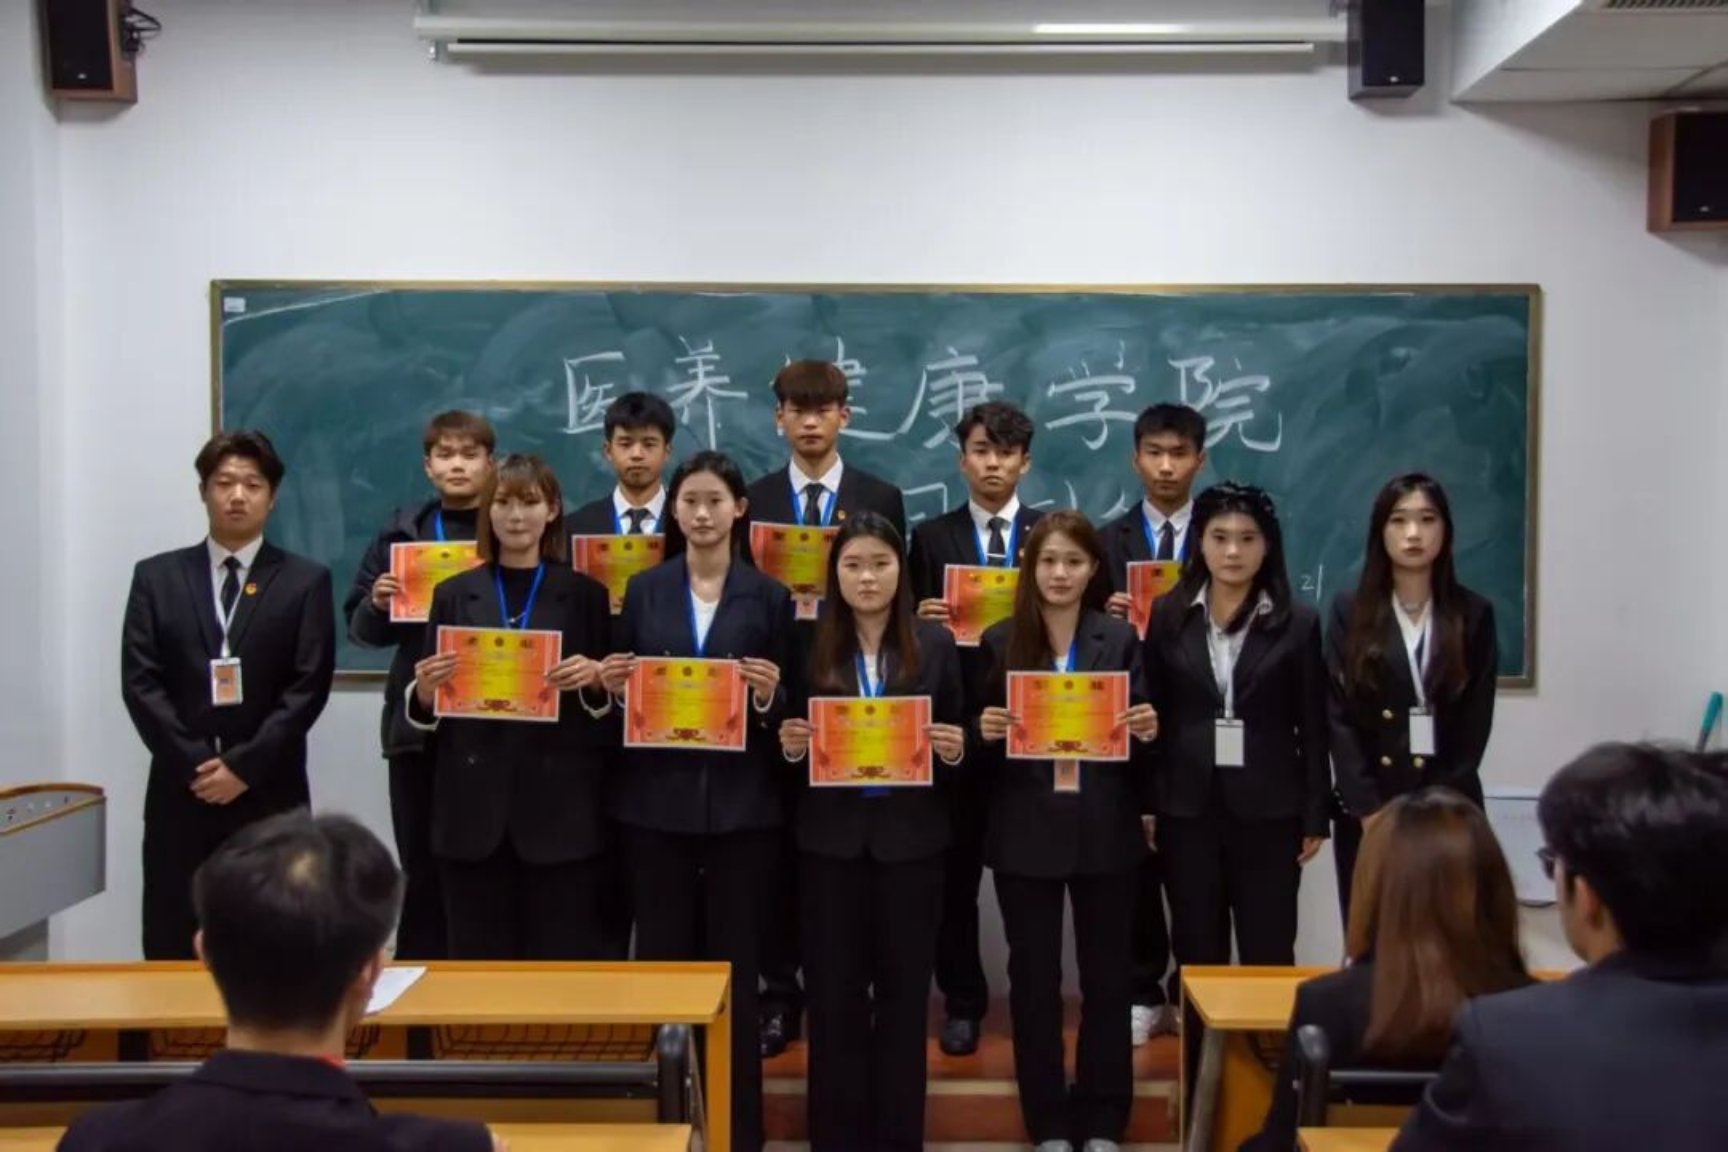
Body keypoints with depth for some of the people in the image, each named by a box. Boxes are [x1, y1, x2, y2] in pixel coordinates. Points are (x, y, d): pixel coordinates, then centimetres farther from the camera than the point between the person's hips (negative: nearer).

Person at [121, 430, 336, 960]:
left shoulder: (306, 581, 4)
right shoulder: (156, 577, 8)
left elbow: (308, 687, -4)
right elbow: (139, 682, 0)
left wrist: (244, 766, -11)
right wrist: (194, 764, -10)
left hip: (270, 795, -1)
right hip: (180, 790, 1)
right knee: (173, 948, 4)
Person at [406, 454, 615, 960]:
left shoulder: (585, 594, 5)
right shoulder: (454, 594, 9)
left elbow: (611, 701, 7)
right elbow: (425, 709, 10)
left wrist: (594, 680, -14)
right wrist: (424, 692, -11)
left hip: (561, 807, -1)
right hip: (473, 806, 2)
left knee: (563, 960, 2)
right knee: (479, 960, 6)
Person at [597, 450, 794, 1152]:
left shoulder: (769, 596, 3)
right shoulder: (643, 591, 7)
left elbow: (786, 707, 4)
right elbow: (622, 688, 10)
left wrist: (769, 695, -17)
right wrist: (611, 685, -11)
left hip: (742, 803, -1)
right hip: (657, 800, 1)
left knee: (734, 962, 5)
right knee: (661, 958, 7)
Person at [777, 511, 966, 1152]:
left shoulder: (935, 644, 3)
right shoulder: (809, 646, 1)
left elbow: (956, 740, 8)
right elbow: (790, 737, 6)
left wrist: (955, 749, -14)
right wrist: (788, 743, -15)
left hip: (910, 839, 0)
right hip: (831, 839, 0)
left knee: (904, 991, 9)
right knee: (833, 993, 6)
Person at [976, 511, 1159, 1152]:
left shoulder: (1121, 640, 2)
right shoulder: (999, 641, 0)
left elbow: (1138, 728, 3)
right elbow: (985, 734, 3)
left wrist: (1149, 730, -19)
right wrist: (984, 730, -18)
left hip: (1104, 831, 0)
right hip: (1025, 834, 0)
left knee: (1107, 976, 9)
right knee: (1033, 978, 8)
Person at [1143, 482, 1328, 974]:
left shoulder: (1298, 623, 0)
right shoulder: (1169, 616, 3)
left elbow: (1312, 728, 1)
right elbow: (1150, 713, 4)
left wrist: (1315, 816, -1)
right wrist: (1144, 804, 0)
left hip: (1268, 810, -1)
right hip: (1187, 807, 1)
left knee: (1268, 954, 4)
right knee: (1197, 952, 10)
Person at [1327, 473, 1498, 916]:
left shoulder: (1473, 614, 5)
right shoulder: (1350, 612, 3)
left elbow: (1476, 723, 1)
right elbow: (1340, 717, -3)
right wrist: (1369, 809, -11)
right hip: (1367, 811, 0)